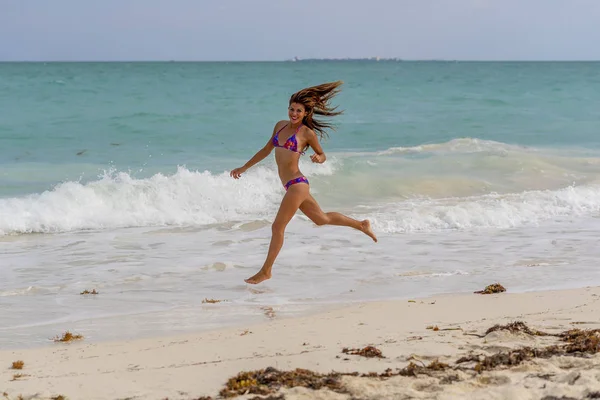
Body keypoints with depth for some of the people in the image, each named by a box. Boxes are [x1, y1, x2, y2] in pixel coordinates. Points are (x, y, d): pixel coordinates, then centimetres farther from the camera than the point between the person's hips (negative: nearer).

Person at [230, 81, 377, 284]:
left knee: (277, 227, -4)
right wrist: (244, 167, 22)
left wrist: (318, 158, -19)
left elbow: (323, 155, 4)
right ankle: (361, 225, 35)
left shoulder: (307, 133, -7)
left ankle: (266, 271, 6)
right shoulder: (280, 126, 11)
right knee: (322, 218, 20)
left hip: (297, 184, -8)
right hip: (291, 185, 8)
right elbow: (266, 150, 21)